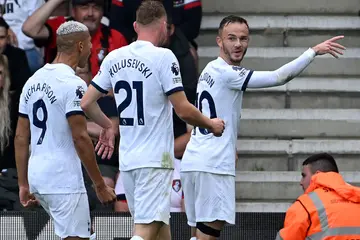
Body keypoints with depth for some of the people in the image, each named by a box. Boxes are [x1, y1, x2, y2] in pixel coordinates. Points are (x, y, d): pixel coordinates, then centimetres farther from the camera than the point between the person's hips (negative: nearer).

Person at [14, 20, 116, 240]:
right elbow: (80, 138, -17)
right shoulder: (72, 84, -12)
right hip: (63, 179, -9)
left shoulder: (33, 81, 13)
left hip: (36, 173, 9)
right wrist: (100, 185, -12)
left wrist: (23, 184, 17)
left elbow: (21, 137, 13)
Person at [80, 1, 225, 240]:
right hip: (155, 159, -7)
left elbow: (86, 103, 11)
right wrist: (211, 124, 6)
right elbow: (184, 111, -13)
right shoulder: (163, 57, -11)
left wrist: (107, 126, 30)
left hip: (127, 158, 7)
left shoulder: (114, 58, 7)